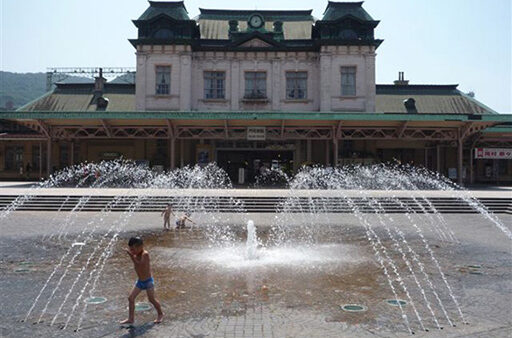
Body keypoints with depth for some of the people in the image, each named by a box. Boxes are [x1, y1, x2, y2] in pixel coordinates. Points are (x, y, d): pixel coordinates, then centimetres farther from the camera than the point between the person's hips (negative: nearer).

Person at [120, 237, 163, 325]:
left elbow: (139, 265, -32)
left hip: (148, 281, -7)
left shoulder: (145, 254, -22)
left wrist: (131, 255, -34)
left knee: (151, 299, -1)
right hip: (140, 281, 8)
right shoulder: (136, 255, 1)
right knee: (131, 298, 2)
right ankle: (130, 319, 12)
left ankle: (160, 314, 23)